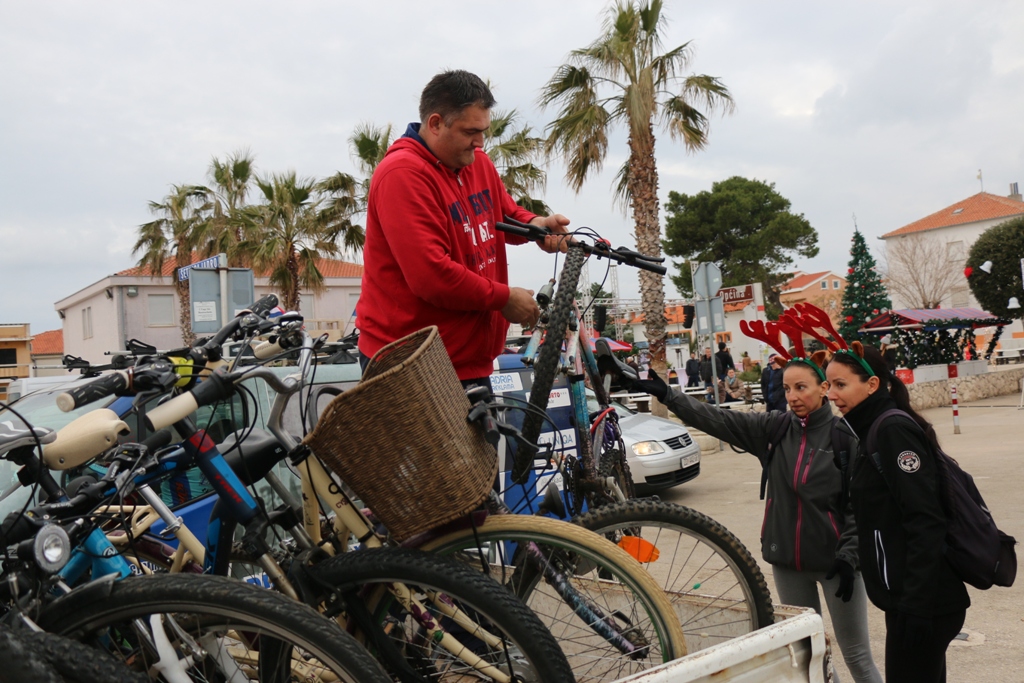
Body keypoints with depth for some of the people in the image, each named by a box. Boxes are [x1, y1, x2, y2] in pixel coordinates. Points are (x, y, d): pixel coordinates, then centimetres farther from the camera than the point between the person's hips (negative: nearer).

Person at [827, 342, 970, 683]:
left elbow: (925, 522, -22)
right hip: (903, 596, 9)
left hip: (924, 602, -9)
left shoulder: (894, 429, -16)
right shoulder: (873, 431, 12)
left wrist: (916, 605, -23)